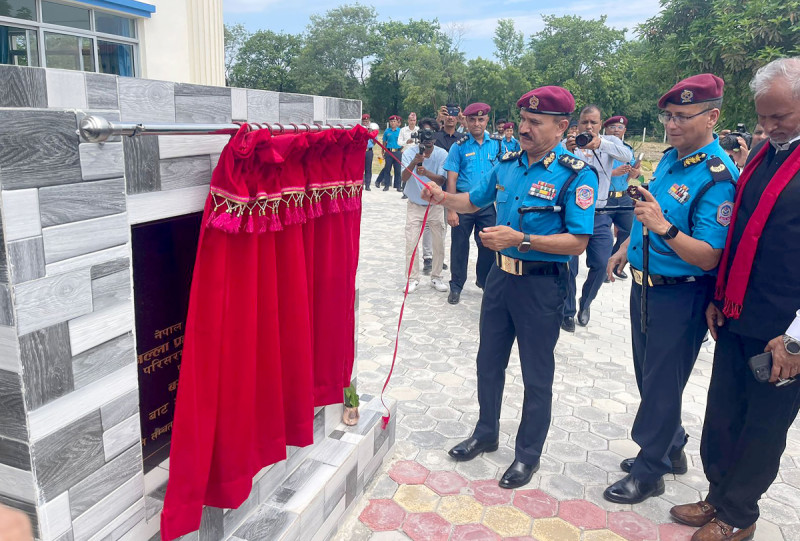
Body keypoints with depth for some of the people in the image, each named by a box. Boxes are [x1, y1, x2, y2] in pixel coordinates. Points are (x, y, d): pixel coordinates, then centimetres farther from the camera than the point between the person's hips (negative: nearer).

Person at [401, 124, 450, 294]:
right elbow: (404, 177, -24)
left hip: (435, 205, 1)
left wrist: (426, 173, -38)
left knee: (439, 244, 5)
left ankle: (436, 278, 21)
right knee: (411, 244, -3)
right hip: (415, 205, -1)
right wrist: (414, 162, -42)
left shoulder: (442, 154, -10)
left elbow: (441, 180, -19)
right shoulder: (410, 153, -10)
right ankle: (413, 279, 11)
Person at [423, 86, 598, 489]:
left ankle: (528, 454, 28)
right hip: (501, 274, 6)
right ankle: (486, 433, 40)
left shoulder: (576, 175, -15)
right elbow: (473, 201, 16)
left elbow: (578, 243, -21)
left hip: (542, 284, -6)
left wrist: (520, 239, -29)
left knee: (537, 375, 9)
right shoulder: (507, 163, 4)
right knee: (489, 361, 18)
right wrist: (442, 197, -4)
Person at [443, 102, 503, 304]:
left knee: (488, 245, 10)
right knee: (459, 246, 6)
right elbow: (451, 179, -6)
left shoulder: (496, 145, 4)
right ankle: (456, 286, 21)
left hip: (487, 204, 2)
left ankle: (485, 282, 31)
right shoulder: (459, 146, -3)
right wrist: (451, 210, -11)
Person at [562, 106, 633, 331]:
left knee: (601, 265, 5)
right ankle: (568, 311, 19)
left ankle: (585, 303, 30)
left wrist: (600, 143, -37)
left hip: (599, 215, 2)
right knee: (568, 266, 1)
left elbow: (627, 155, -19)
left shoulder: (609, 142, 1)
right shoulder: (568, 143, -3)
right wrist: (567, 151, -40)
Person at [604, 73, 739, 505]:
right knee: (648, 377, 20)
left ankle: (650, 471, 24)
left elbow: (708, 258, -27)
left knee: (660, 386, 5)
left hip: (680, 296, -8)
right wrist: (626, 249, 21)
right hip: (645, 285, 8)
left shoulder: (718, 177, -22)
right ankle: (670, 448, 41)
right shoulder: (670, 157, 3)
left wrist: (664, 228, -40)